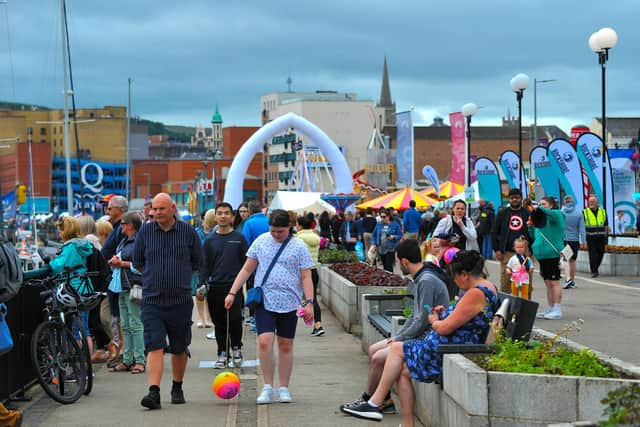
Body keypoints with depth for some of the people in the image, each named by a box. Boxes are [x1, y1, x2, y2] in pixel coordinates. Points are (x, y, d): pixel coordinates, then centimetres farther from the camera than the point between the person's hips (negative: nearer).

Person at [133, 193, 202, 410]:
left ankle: (177, 388, 28)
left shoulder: (188, 232, 0)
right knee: (154, 347, -12)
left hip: (181, 300, 1)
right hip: (152, 300, 0)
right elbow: (138, 262, 15)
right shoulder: (145, 232, 2)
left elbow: (197, 262, 13)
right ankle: (154, 392, -19)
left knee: (179, 348, 11)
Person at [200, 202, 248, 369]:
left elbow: (246, 262, 6)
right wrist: (202, 284, -2)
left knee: (234, 321, -9)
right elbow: (205, 264, 10)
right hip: (215, 287, 2)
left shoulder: (239, 238, 4)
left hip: (234, 286, -2)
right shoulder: (210, 239, 9)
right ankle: (222, 354, 17)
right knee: (219, 324, 7)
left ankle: (236, 349, 13)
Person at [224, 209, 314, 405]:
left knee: (286, 346, 6)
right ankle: (268, 387, -3)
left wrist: (309, 302, -10)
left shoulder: (298, 247, 0)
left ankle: (284, 388, 17)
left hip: (289, 303, -1)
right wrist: (232, 293, 4)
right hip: (264, 301, 1)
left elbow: (306, 277, -1)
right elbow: (247, 269, 10)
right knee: (264, 342, -12)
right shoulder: (261, 242, 5)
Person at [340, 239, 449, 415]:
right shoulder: (420, 278, 11)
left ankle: (367, 400, 6)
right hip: (419, 335, 11)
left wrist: (398, 339, -11)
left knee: (379, 358, -15)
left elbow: (422, 321, -22)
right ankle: (386, 401, 9)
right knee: (373, 350, 9)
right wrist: (396, 336, 8)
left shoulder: (427, 281, -21)